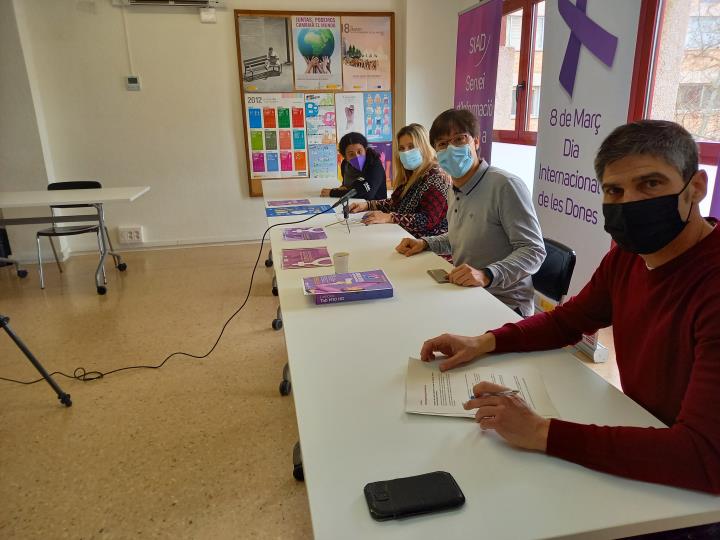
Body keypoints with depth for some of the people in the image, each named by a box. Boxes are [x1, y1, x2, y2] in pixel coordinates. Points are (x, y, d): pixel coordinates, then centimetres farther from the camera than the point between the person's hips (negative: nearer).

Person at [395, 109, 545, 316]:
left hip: (505, 306, -7)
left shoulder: (506, 186, -18)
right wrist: (425, 243, 9)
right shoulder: (455, 190, 11)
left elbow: (534, 250, -18)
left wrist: (487, 275, -32)